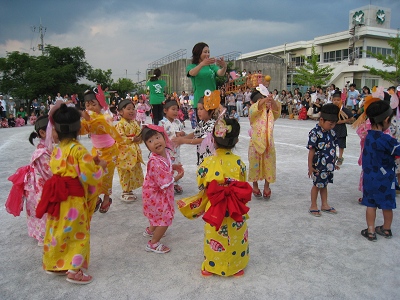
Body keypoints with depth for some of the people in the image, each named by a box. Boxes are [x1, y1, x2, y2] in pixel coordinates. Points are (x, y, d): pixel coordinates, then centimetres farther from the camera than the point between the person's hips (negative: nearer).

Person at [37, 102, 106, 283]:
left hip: (59, 196, 7)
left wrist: (90, 162, 10)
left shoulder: (58, 149, 4)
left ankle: (54, 264, 34)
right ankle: (74, 271, 11)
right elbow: (89, 176, -20)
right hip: (73, 199, -7)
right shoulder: (78, 150, -19)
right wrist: (100, 166, -3)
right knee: (78, 234, 5)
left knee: (57, 231, 19)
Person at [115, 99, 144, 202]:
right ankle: (125, 192, 14)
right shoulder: (120, 124, -13)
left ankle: (130, 190, 28)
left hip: (134, 152, 8)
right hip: (125, 153, -7)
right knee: (125, 173, 1)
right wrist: (132, 139, -20)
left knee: (136, 172, 14)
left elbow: (139, 134, 13)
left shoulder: (135, 123, 9)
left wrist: (140, 138, -10)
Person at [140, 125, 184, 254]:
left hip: (158, 193, 9)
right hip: (155, 194, -9)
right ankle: (153, 244, 17)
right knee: (165, 218, 0)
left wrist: (173, 167, -2)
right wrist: (178, 176, -15)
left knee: (159, 215, 30)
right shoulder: (155, 162, -36)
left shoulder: (164, 152, -8)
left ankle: (150, 230, 56)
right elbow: (165, 183, -31)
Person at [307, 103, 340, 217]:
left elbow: (333, 148, 12)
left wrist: (334, 163, 17)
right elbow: (311, 150, -17)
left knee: (324, 184, 19)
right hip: (319, 165, -6)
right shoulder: (315, 133, -18)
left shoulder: (331, 132, 4)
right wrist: (310, 166, -15)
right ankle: (313, 206, 21)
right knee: (317, 185, 6)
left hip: (329, 165, 7)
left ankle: (324, 205, 33)